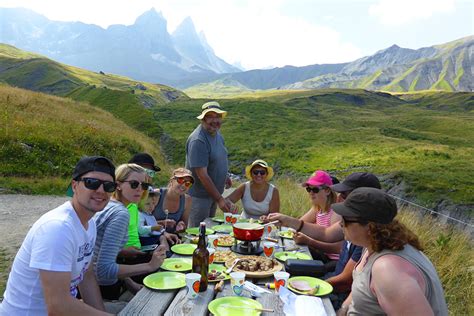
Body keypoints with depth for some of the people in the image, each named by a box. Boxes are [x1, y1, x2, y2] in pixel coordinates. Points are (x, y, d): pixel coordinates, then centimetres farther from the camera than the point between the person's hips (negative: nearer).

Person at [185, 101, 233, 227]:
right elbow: (202, 175, -27)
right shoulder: (198, 141, -25)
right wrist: (219, 199, -25)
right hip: (199, 196, -8)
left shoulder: (217, 134, 3)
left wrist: (225, 176, 14)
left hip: (213, 192, 9)